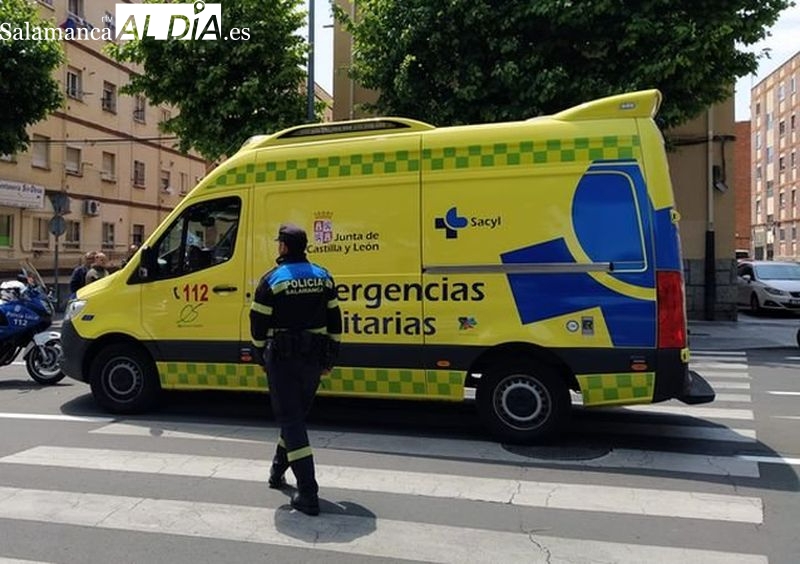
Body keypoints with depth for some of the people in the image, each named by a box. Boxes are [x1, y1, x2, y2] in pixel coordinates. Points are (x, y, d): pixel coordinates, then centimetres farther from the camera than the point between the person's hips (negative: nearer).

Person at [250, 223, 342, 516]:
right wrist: (329, 360, 14)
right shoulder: (323, 277, 5)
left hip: (282, 359, -5)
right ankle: (278, 471, 38)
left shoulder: (272, 281, -9)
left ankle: (308, 495, -5)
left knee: (291, 420, -2)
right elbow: (335, 323, 7)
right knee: (296, 414, 21)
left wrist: (264, 358, 10)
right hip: (314, 359, 5)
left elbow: (258, 326, -5)